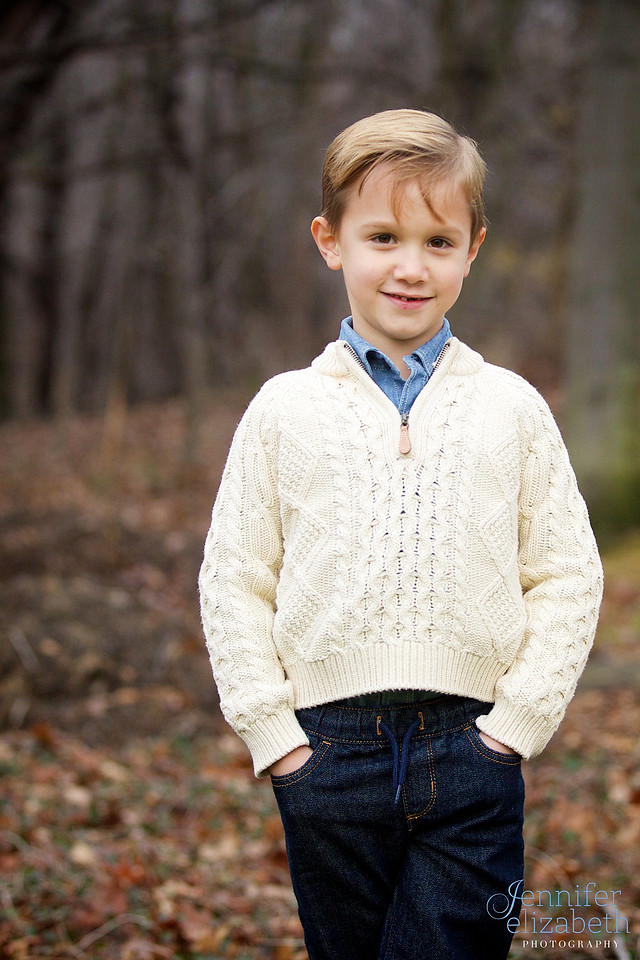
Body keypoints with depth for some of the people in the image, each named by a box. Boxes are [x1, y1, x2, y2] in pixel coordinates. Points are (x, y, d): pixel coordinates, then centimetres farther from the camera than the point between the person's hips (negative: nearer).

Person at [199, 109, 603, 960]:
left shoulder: (513, 410, 5)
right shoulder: (284, 411, 4)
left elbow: (569, 576, 6)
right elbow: (232, 580, 6)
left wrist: (518, 717, -3)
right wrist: (270, 727, -2)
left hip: (471, 751, 0)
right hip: (327, 751, 1)